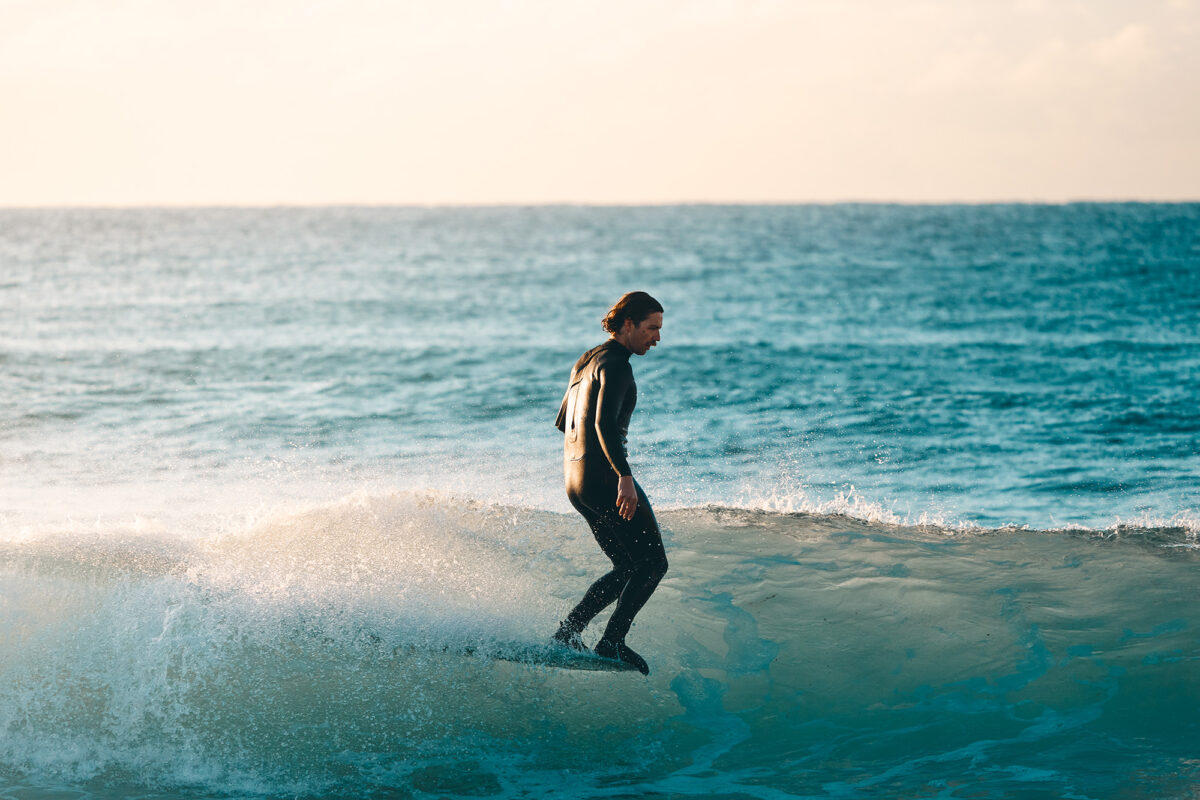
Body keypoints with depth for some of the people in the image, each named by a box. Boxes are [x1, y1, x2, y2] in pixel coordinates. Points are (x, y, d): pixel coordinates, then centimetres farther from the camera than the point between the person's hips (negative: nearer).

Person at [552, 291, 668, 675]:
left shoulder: (586, 362, 20)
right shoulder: (614, 363, -10)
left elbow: (563, 422, 27)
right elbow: (605, 422, -24)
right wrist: (624, 475, -31)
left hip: (575, 480, 10)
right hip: (602, 475, -10)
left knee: (628, 568, 14)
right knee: (652, 563, -5)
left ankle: (567, 632, 6)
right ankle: (612, 643, -10)